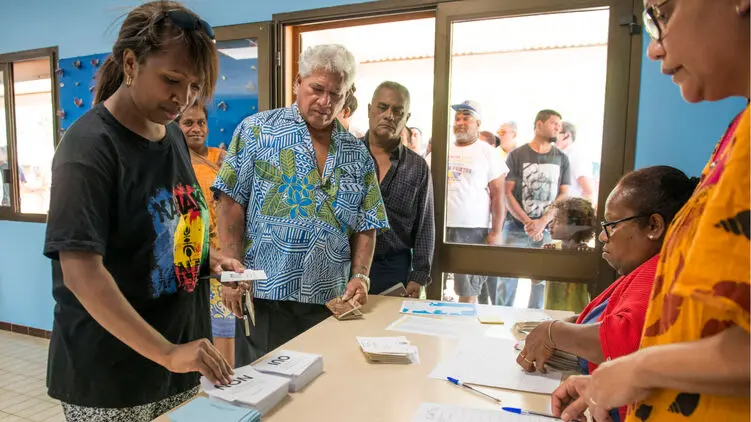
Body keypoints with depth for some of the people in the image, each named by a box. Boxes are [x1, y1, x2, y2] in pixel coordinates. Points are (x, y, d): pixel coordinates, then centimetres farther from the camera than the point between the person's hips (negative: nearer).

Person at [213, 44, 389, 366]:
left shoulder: (358, 154, 11)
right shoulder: (258, 131, 1)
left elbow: (366, 226, 10)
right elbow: (231, 203, -3)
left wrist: (360, 276, -3)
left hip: (331, 300, 4)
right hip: (265, 295, -3)